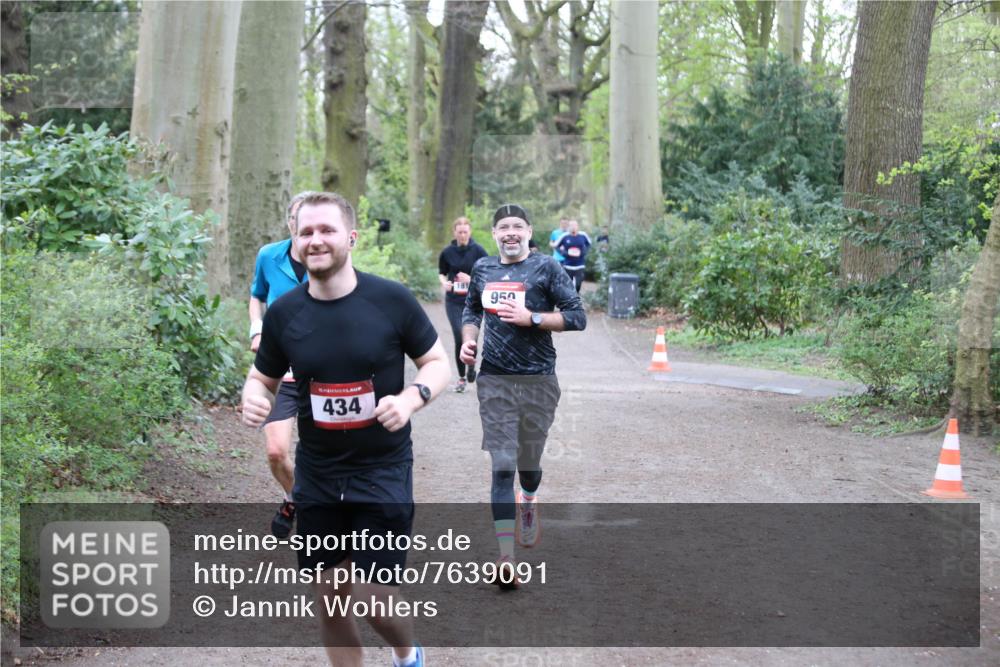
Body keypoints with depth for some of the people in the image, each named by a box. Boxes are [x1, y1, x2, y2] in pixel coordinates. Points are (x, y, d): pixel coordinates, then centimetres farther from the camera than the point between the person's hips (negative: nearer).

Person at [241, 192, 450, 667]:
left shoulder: (392, 300, -11)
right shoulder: (283, 313, -4)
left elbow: (438, 363, -1)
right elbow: (263, 377, 10)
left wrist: (411, 396, -21)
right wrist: (252, 397, -14)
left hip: (382, 471, -3)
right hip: (317, 474, 3)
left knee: (372, 598, -5)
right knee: (330, 594, 9)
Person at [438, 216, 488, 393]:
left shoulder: (478, 250, -4)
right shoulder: (447, 252, 1)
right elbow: (441, 273, 14)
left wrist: (471, 279, -17)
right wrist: (444, 282, -7)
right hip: (454, 301, 1)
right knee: (459, 338, -6)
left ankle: (471, 367, 27)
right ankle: (461, 377, 10)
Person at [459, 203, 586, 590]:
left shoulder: (546, 268, -2)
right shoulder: (483, 269, 10)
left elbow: (577, 317, -6)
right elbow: (472, 310, 27)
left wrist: (531, 318, -16)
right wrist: (468, 339, 7)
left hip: (538, 380, -2)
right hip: (495, 381, 2)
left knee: (528, 463, 12)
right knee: (502, 467, -7)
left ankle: (529, 504, 49)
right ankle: (506, 560, -9)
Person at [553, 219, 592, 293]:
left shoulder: (583, 235, -2)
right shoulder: (565, 236, -7)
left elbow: (588, 245, 15)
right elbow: (557, 246, 3)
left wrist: (583, 252, -2)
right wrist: (566, 253, -11)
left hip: (580, 265, 1)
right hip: (567, 265, -1)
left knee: (578, 284, -4)